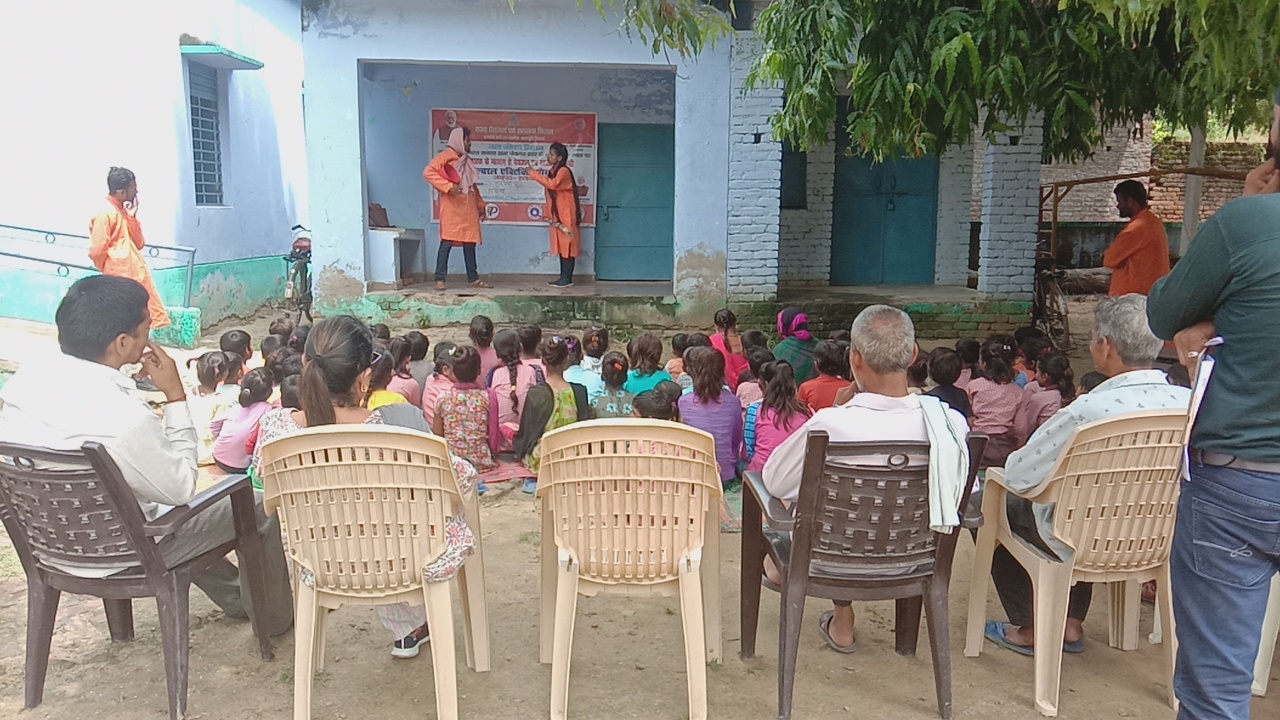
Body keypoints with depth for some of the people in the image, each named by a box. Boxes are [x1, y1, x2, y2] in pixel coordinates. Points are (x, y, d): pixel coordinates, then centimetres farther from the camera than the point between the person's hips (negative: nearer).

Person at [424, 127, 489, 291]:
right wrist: (448, 186, -23)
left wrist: (481, 206, 20)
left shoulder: (466, 160, 21)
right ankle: (440, 279, -7)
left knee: (470, 243, 8)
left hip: (469, 209, 7)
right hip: (452, 208, -7)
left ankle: (473, 278, 14)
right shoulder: (446, 156, -3)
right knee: (447, 243, -8)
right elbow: (428, 172, -16)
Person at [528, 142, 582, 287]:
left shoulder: (564, 171, -14)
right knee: (561, 246, 9)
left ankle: (567, 278, -6)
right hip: (558, 214, 9)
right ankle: (563, 277, 12)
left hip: (566, 215, -9)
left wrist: (534, 174, -25)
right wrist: (549, 214, 13)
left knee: (567, 246, -7)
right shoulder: (554, 171, 15)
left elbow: (552, 184, -31)